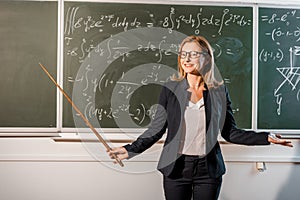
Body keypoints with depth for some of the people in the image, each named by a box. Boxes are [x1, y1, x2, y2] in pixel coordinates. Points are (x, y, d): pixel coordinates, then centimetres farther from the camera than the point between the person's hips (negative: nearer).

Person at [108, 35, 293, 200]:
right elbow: (158, 128, 2)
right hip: (177, 168, 0)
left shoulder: (219, 91, 2)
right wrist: (132, 149, -10)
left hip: (208, 170, 0)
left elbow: (230, 131, 5)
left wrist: (266, 138, -2)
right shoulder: (171, 89, 1)